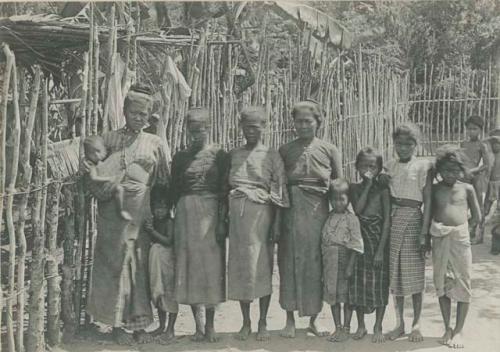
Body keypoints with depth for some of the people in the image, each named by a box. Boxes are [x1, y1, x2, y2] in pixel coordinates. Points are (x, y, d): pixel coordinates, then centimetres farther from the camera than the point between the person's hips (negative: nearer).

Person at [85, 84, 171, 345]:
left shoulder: (156, 144, 12)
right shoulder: (108, 139, 9)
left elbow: (164, 182, 12)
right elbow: (97, 172, 15)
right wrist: (89, 170, -7)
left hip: (142, 213, 1)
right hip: (113, 212, -1)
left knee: (141, 267, 2)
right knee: (114, 263, 1)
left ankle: (139, 324, 11)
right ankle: (117, 324, 10)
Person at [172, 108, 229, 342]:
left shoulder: (219, 155, 2)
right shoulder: (180, 157, 8)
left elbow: (224, 191, -1)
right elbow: (175, 191, 10)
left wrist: (222, 220, -8)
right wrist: (179, 215, 2)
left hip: (211, 213, -2)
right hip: (186, 214, 2)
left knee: (212, 265, -1)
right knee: (190, 264, 1)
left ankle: (210, 325, 7)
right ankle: (198, 325, 9)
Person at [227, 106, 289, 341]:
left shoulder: (271, 156, 3)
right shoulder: (233, 155, 12)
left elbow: (280, 192, 0)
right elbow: (225, 187, 14)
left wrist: (277, 224, -6)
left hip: (262, 214, -3)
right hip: (237, 214, 3)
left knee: (262, 266, 0)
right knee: (239, 265, 4)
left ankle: (263, 323, 11)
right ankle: (246, 322, 15)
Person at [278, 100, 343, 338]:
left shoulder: (329, 150, 6)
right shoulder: (285, 150, 8)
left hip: (319, 212, 0)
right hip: (291, 211, 0)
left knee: (316, 264, 3)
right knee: (290, 263, 0)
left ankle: (313, 320, 16)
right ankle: (290, 320, 10)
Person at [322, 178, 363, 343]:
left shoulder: (351, 219, -8)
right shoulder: (329, 218, 6)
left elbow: (355, 245, -10)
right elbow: (323, 241, 9)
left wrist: (350, 266, -15)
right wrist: (323, 263, 5)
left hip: (344, 261, -5)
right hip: (329, 262, 5)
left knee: (346, 295, 4)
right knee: (332, 295, 10)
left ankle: (346, 328, 15)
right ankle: (337, 327, 21)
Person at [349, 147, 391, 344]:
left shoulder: (383, 189, -4)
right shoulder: (355, 188, 4)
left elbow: (387, 220, -9)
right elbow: (358, 209, -14)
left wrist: (381, 249, -15)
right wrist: (367, 185, -13)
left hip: (378, 238, -2)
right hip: (359, 237, 3)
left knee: (379, 283, 3)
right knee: (358, 282, 7)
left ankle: (378, 327, 15)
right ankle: (361, 325, 21)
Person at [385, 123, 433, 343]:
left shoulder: (423, 166, -4)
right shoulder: (389, 167, 8)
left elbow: (428, 201, -6)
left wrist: (424, 231, -13)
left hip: (413, 220, -4)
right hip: (392, 221, 4)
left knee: (414, 274, 3)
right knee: (395, 273, 9)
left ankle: (416, 324, 15)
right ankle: (400, 323, 21)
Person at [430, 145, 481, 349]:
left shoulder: (467, 189, 5)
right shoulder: (434, 189, 7)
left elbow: (477, 217, 9)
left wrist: (461, 229, 2)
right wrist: (433, 228, -4)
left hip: (461, 240, -1)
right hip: (440, 240, 1)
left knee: (462, 284, 1)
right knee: (442, 284, 7)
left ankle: (459, 330, 11)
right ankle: (447, 328, 20)